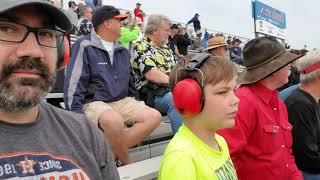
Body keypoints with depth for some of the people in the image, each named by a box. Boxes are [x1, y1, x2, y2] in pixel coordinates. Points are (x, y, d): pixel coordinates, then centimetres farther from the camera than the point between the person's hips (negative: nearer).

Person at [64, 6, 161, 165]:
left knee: (154, 116, -15)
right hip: (94, 103, -6)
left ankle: (113, 154, -15)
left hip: (122, 101, 7)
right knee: (114, 120, -38)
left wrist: (137, 109, 19)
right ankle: (126, 163, -9)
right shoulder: (85, 46, -6)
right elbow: (74, 84, -11)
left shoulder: (122, 51, 15)